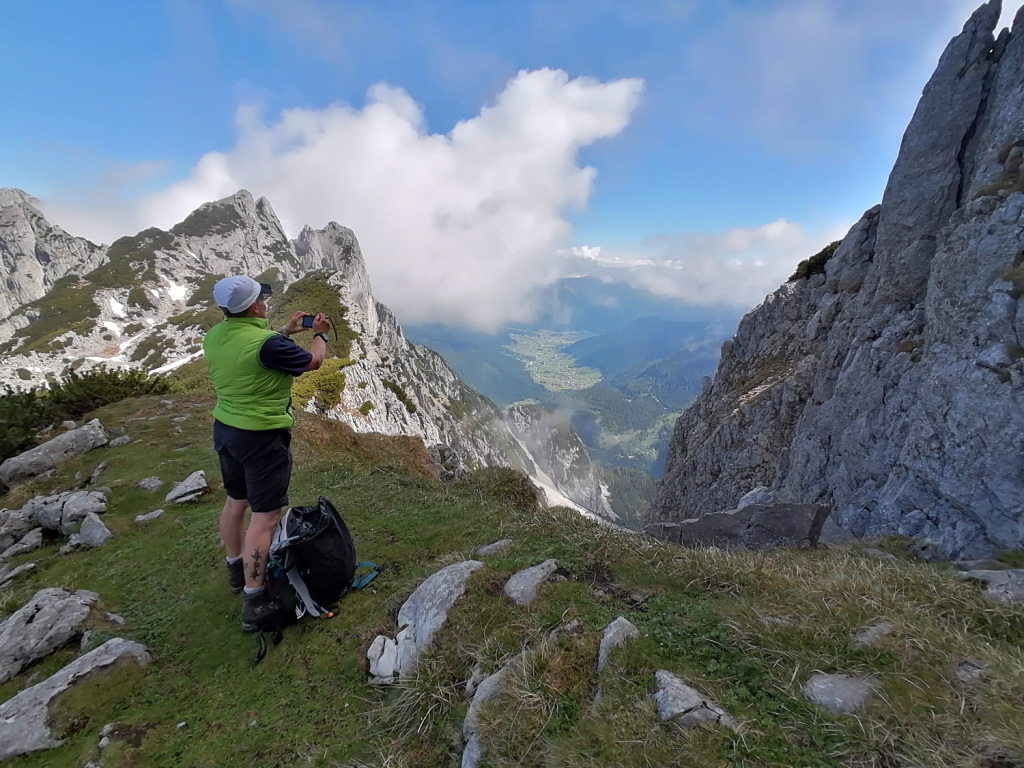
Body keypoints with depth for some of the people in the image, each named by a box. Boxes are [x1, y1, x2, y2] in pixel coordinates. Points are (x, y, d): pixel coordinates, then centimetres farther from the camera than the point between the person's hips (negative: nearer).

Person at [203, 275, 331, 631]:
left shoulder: (213, 336, -1)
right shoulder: (269, 343, -25)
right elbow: (312, 362, -8)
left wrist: (286, 332, 20)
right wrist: (320, 334, 10)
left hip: (225, 429, 9)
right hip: (262, 438, -8)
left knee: (236, 499, 24)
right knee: (265, 515, 0)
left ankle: (237, 568, 44)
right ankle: (254, 602, 7)